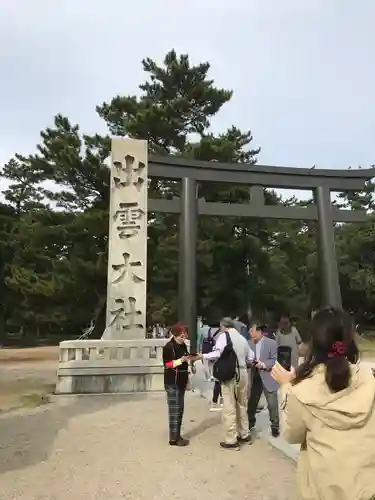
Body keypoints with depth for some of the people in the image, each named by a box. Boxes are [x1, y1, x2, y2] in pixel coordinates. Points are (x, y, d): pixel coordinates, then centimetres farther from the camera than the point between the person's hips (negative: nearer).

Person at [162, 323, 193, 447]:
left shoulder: (183, 346, 10)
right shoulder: (168, 347, -13)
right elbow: (167, 364, -16)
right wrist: (181, 360, -26)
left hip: (181, 382, 8)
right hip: (172, 383, -8)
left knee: (180, 409, 12)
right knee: (174, 410, -5)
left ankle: (177, 435, 21)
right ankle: (173, 438, 2)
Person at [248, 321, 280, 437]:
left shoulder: (271, 343, -9)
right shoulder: (249, 343, 2)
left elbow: (275, 360, -9)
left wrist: (264, 364, -23)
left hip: (268, 377, -4)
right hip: (254, 377, 4)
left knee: (272, 404, 2)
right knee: (251, 401, 15)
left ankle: (275, 426, 21)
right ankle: (250, 422, 36)